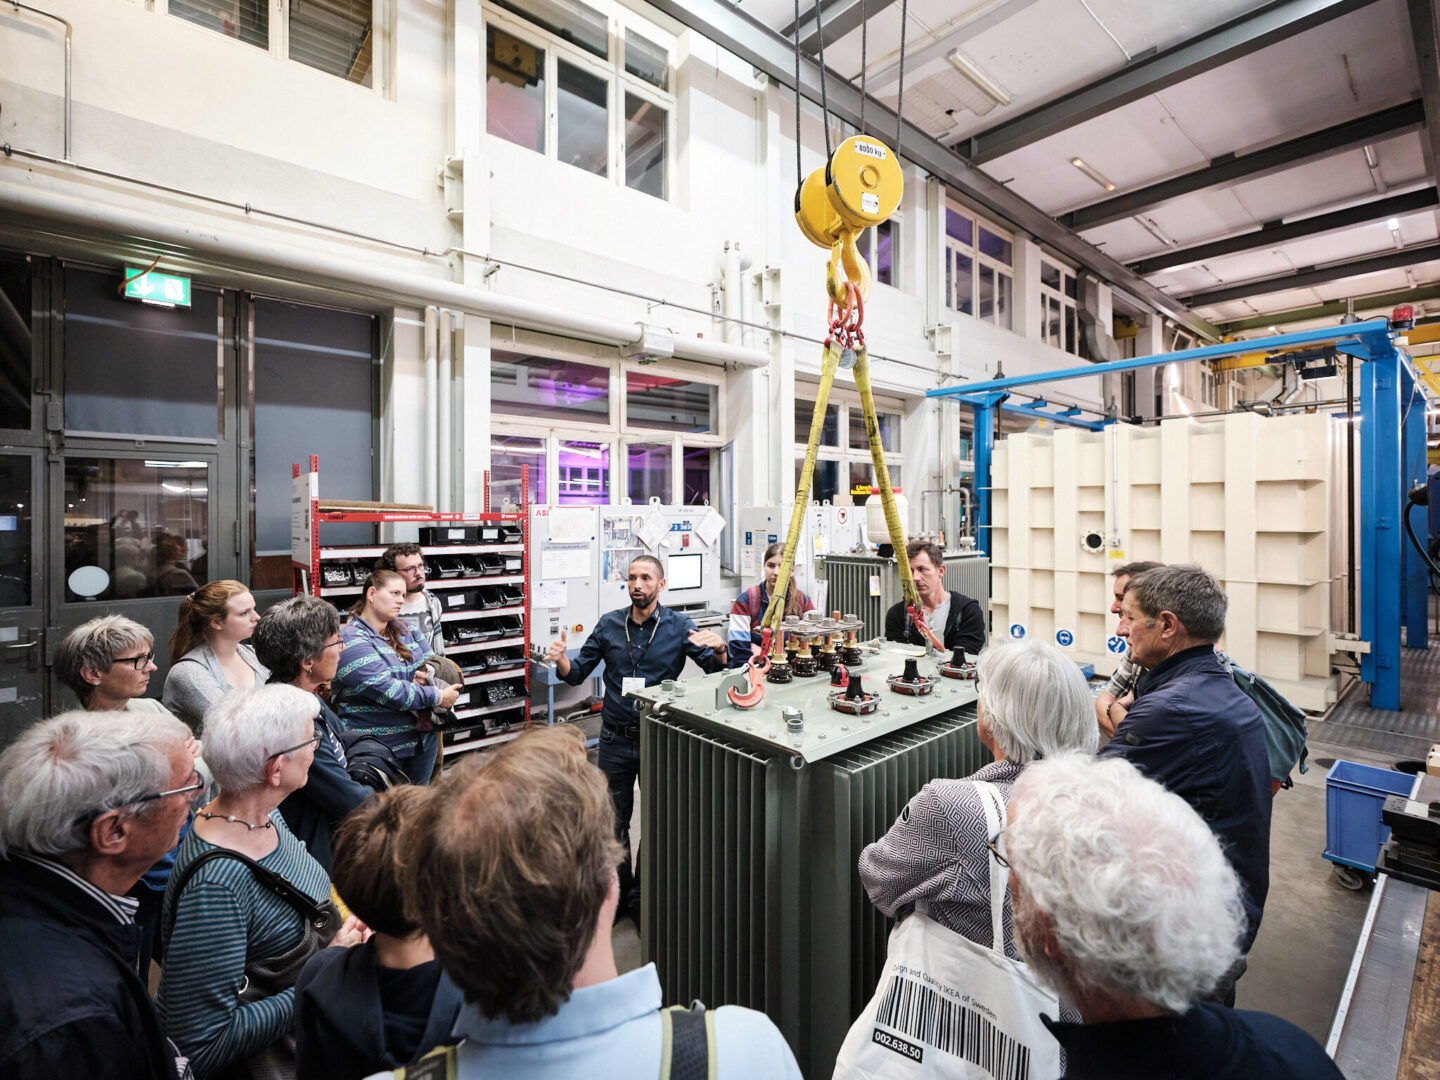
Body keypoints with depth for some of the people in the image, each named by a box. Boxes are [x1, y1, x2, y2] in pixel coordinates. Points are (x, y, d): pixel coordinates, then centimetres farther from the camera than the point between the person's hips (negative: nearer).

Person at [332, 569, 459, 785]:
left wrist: (428, 676, -9)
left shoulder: (405, 630, 10)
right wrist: (437, 697, -19)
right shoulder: (350, 640, -14)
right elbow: (386, 690, -23)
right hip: (380, 749, -7)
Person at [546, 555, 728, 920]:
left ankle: (643, 897, 35)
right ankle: (618, 891, 37)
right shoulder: (609, 624, 1)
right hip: (615, 739, 2)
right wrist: (561, 661, -18)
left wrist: (720, 649, -28)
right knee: (613, 821, 14)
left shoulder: (678, 626, -5)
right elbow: (577, 674, 4)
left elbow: (716, 669, -6)